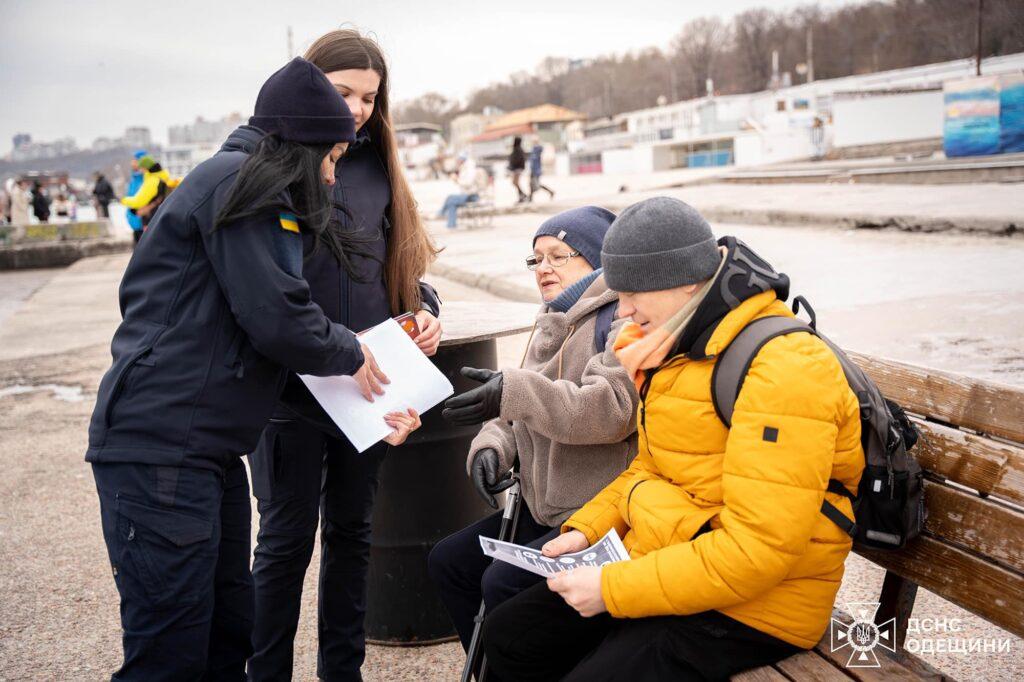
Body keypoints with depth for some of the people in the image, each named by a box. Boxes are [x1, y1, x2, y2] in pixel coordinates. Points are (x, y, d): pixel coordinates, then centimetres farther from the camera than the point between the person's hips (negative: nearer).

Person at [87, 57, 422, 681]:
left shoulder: (270, 203, 22)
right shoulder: (233, 180, -10)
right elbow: (275, 318, -18)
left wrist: (374, 407, 11)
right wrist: (348, 354, 0)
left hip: (212, 450, 10)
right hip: (159, 447, -10)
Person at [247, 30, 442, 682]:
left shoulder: (377, 165, 9)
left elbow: (403, 263, 16)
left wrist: (425, 310, -1)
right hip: (290, 384, -5)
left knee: (351, 529, 15)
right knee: (288, 537, 5)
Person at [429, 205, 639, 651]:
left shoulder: (627, 320, -12)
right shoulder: (555, 325, 17)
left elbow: (613, 408, -28)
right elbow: (517, 412, 18)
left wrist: (516, 392, -35)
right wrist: (491, 446, -4)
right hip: (544, 509, 10)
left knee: (502, 584, -23)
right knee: (447, 562, 8)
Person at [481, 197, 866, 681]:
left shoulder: (782, 368, -23)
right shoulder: (682, 345, 7)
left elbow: (757, 548, -28)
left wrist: (613, 587, -23)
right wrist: (586, 529, 2)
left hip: (750, 608, -9)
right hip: (661, 565, 9)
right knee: (508, 635, 8)